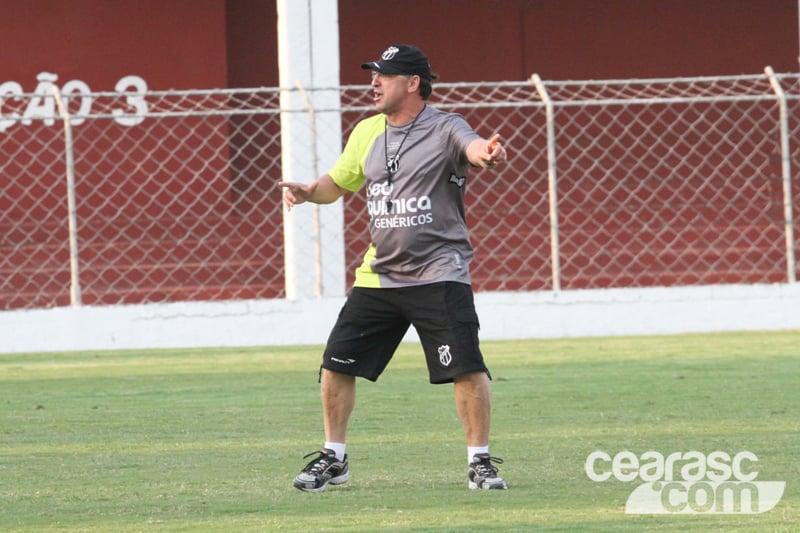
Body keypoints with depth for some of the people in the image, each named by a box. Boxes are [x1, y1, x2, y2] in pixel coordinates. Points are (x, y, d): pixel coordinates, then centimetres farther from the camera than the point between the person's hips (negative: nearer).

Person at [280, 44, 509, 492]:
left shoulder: (444, 129, -10)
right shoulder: (367, 132, 10)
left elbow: (474, 147, -33)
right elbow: (337, 183, 23)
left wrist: (488, 153, -58)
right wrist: (309, 192, 0)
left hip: (438, 274, -6)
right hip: (377, 277, 6)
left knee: (467, 367, -14)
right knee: (337, 364, 6)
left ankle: (480, 461, -1)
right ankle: (333, 459, 21)